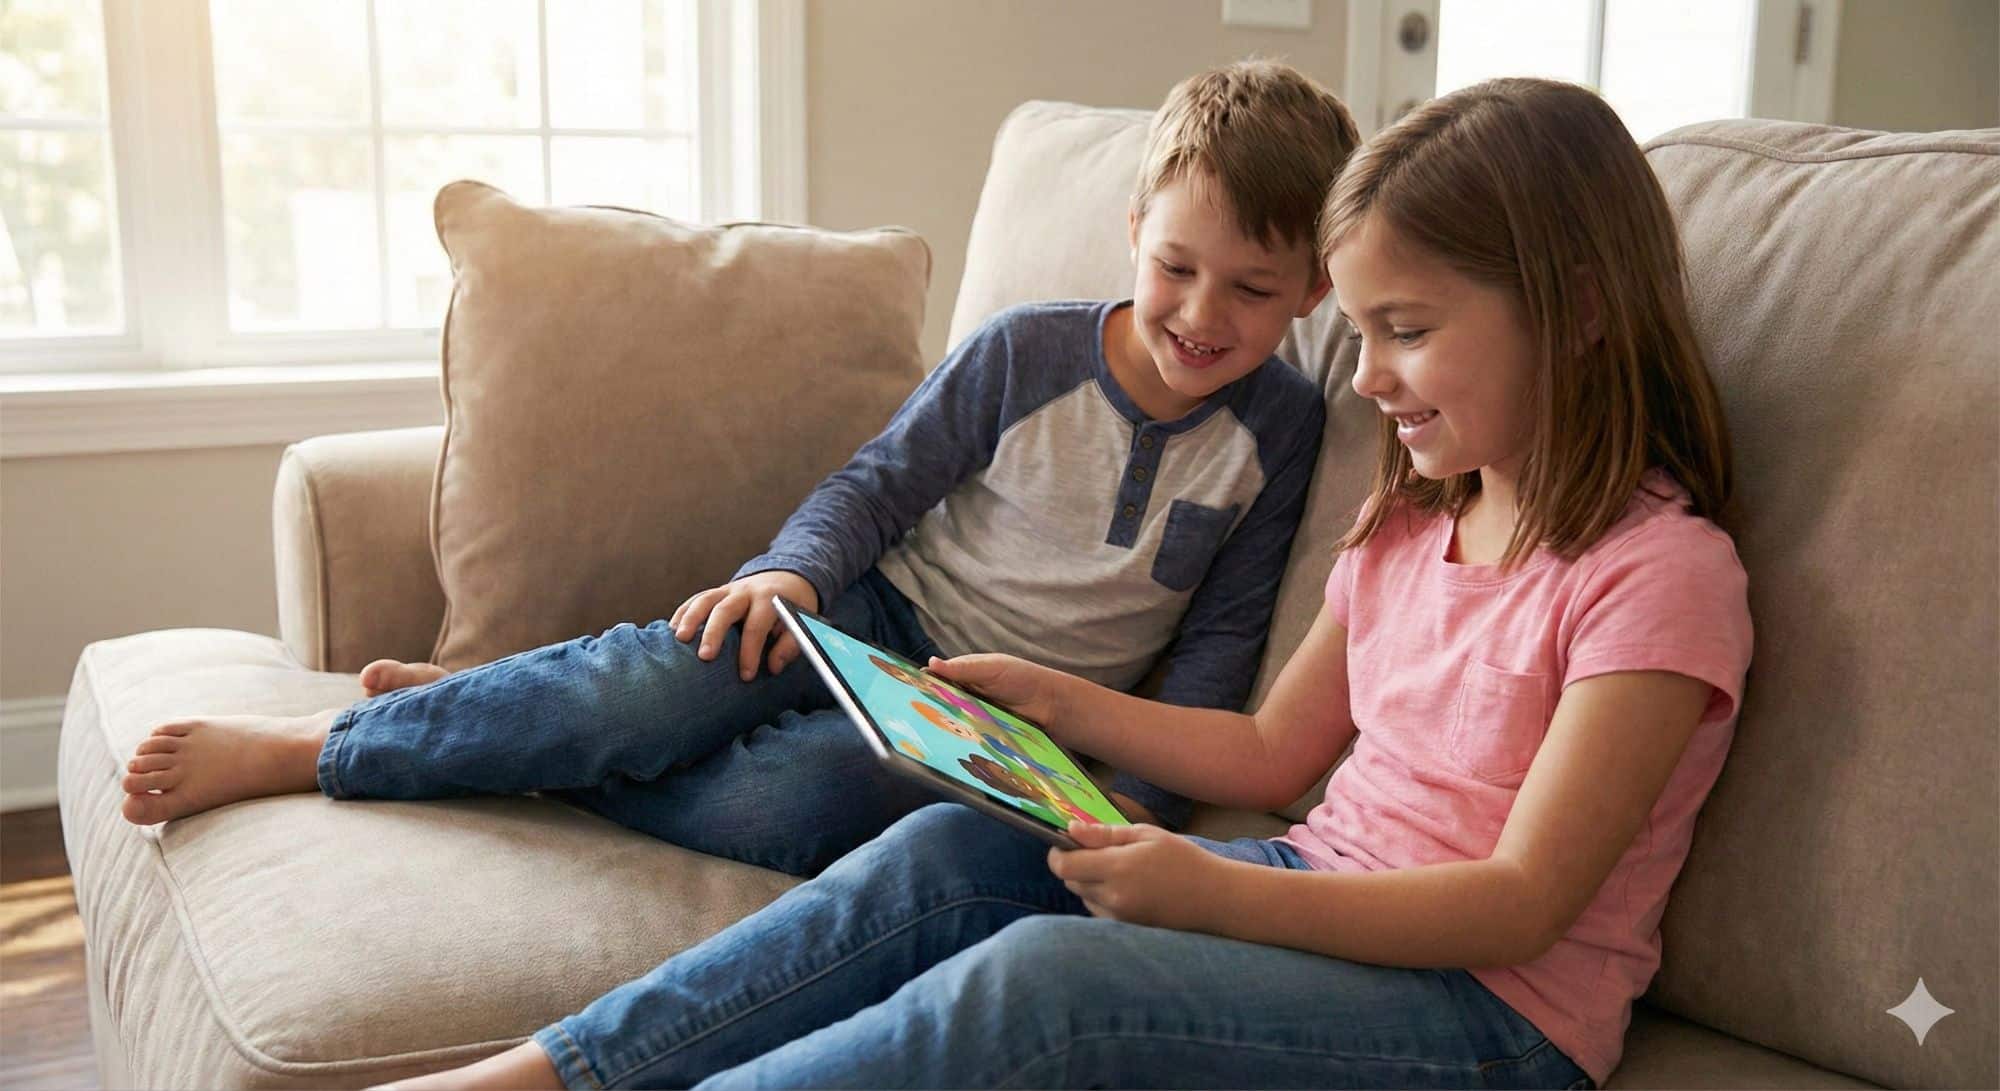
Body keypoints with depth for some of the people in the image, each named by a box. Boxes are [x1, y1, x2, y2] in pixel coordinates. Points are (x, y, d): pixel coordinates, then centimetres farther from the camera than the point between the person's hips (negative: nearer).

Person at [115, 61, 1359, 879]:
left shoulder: (1278, 426, -3)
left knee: (779, 800, -31)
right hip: (879, 613, 1)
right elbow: (883, 479, 1)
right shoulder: (1026, 351, -6)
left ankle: (493, 731, -12)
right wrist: (792, 570, -20)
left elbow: (1222, 637, 0)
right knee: (653, 682, -29)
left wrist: (1134, 802, -13)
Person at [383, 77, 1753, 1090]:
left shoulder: (1660, 572, -14)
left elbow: (1522, 903, -20)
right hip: (1319, 887, 8)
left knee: (1036, 979, -29)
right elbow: (1272, 753, 18)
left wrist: (1213, 893, -29)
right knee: (943, 854, -12)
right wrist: (1056, 701, 8)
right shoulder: (1410, 525, 13)